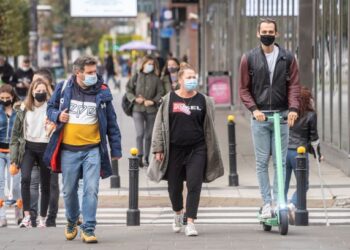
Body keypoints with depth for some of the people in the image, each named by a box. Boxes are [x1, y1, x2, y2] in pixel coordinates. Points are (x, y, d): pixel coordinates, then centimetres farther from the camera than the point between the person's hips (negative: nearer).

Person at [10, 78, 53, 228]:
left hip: (46, 148, -1)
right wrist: (14, 157, 5)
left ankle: (42, 219, 17)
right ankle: (27, 216, -20)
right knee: (25, 178, -20)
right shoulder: (24, 109, 5)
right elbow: (16, 132, 8)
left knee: (45, 185, 5)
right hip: (28, 148, 1)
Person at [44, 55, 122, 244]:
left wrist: (116, 149, 6)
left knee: (91, 190, -10)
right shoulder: (63, 88, 1)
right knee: (69, 190, 12)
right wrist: (57, 116, -10)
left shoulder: (102, 92, 1)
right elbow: (51, 109, 15)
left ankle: (88, 229, -4)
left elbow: (111, 122, 6)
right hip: (68, 149, 1)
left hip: (92, 150, -1)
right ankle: (72, 221, 35)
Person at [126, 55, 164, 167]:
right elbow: (128, 90, 6)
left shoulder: (156, 79, 5)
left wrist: (153, 101, -13)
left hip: (151, 110, 1)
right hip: (138, 109, -1)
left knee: (149, 135, 7)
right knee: (140, 133, -13)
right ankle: (140, 156, -13)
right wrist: (135, 99, -10)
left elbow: (160, 93, 2)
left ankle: (146, 157, 18)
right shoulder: (136, 77, 4)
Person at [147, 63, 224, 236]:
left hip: (197, 150, 0)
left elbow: (209, 128, 10)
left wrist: (211, 152, 10)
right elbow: (160, 125, 4)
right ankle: (178, 213, 37)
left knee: (194, 186, -9)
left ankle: (190, 222, -7)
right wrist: (158, 149, -1)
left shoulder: (203, 101, 5)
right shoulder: (169, 99, 1)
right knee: (174, 186, 10)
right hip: (174, 149, 0)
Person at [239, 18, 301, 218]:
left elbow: (294, 85, 4)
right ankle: (267, 203, 2)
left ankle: (279, 200, 5)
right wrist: (254, 109, -10)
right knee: (262, 162, -1)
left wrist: (293, 108, -13)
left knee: (280, 161, 1)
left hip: (282, 115, 0)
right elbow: (244, 89, 6)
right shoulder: (249, 59, 6)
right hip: (260, 117, 0)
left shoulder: (288, 58, 6)